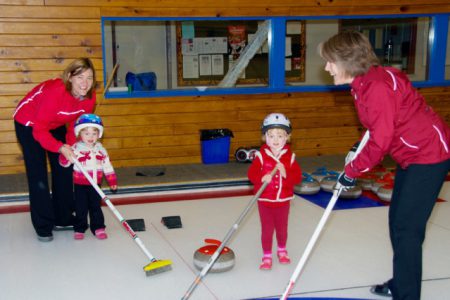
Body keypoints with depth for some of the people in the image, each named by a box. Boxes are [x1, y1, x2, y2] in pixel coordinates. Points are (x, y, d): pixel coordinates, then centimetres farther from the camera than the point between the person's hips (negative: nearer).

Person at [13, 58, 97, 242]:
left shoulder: (89, 96, -20)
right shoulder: (54, 91, -39)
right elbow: (39, 130, -35)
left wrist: (72, 148, -24)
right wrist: (60, 147, -47)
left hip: (55, 125, 7)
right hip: (29, 124, -6)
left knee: (64, 170, 9)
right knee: (38, 175, -8)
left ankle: (63, 219, 24)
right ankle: (43, 227, 2)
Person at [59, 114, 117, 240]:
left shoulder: (101, 150, 2)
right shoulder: (76, 149, -9)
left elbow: (107, 166, 8)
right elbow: (64, 163, -11)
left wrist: (112, 181, 6)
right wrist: (65, 154, -32)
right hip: (80, 185, -2)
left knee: (96, 207, 9)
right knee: (81, 208, 5)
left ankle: (98, 227, 19)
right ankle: (79, 229, 19)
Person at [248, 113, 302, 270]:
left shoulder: (290, 157, -5)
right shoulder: (261, 155, -10)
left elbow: (298, 177, -8)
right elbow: (252, 174, -13)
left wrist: (286, 174, -26)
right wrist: (262, 178, -31)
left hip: (283, 200, 2)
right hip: (265, 200, -2)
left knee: (282, 228, 17)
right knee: (267, 229, 4)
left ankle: (282, 251, 41)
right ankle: (267, 256, 20)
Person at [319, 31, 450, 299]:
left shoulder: (378, 86, -27)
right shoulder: (363, 83, 4)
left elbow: (380, 143, -25)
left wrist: (352, 171, -14)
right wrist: (359, 146, 8)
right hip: (410, 155, 10)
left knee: (406, 228, -10)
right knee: (397, 219, 17)